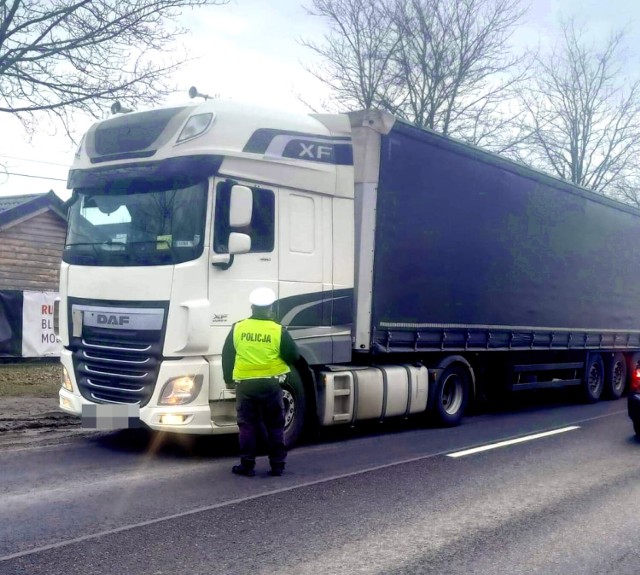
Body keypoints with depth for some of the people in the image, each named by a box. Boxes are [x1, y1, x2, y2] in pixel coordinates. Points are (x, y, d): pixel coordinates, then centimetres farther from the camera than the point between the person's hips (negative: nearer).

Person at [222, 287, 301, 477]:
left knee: (247, 425, 7)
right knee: (275, 426, 9)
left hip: (245, 385, 1)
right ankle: (277, 465, 12)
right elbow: (294, 356, -5)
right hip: (271, 385, -1)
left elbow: (227, 356, 4)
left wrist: (229, 379, 16)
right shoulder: (278, 331, -8)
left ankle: (247, 466, 8)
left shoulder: (238, 328, -2)